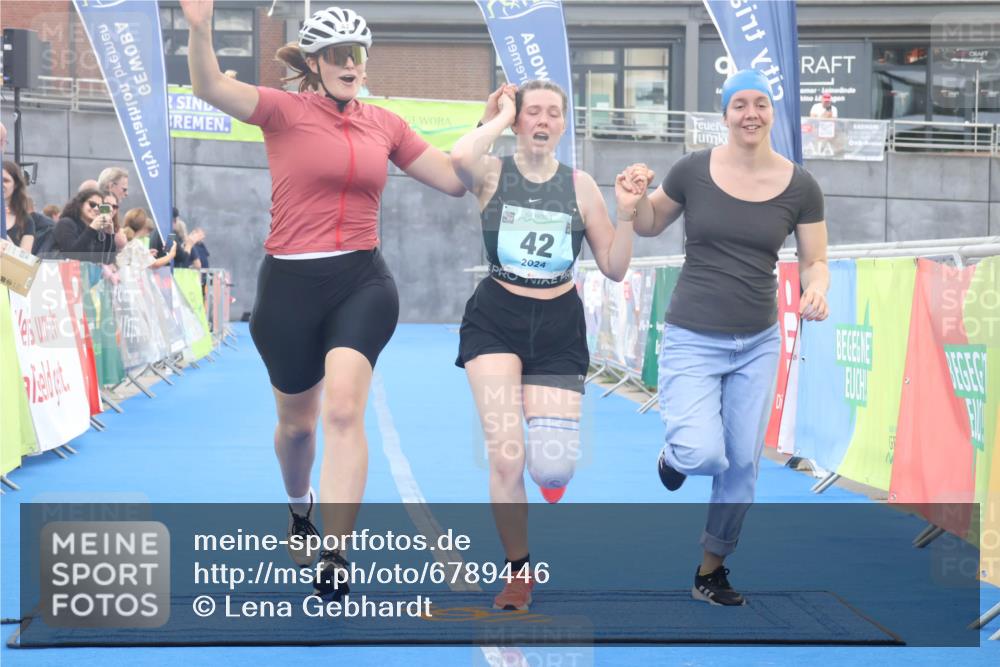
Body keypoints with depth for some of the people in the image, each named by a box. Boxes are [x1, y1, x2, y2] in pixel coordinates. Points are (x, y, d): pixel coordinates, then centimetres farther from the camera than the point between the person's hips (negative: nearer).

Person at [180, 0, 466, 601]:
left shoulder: (385, 124, 7)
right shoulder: (285, 111, -4)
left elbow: (457, 180, 12)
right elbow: (211, 88, -23)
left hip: (363, 283, 1)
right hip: (290, 286, -1)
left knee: (343, 407, -21)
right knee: (297, 421, 15)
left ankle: (333, 565, -19)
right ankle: (300, 508, 50)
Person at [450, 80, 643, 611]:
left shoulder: (579, 185, 3)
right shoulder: (492, 174, -3)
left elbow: (614, 269, 4)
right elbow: (458, 159, -30)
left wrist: (626, 214, -11)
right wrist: (499, 118, -14)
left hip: (559, 326, 2)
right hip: (496, 319, -1)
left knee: (554, 465, -8)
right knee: (506, 454, -14)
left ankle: (551, 478, 33)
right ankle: (518, 572, 6)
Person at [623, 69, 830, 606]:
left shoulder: (800, 186, -4)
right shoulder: (693, 170, -8)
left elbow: (814, 262, 2)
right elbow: (649, 225, 8)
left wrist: (816, 290, -20)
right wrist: (635, 198, -14)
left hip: (758, 343, 3)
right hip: (692, 340, -3)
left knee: (742, 464, 9)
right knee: (703, 455, -20)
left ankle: (710, 570, 29)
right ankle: (676, 454, 19)